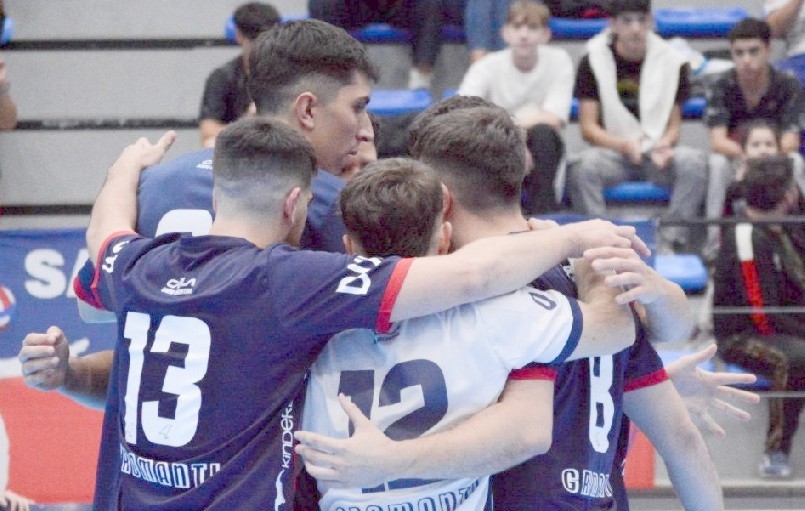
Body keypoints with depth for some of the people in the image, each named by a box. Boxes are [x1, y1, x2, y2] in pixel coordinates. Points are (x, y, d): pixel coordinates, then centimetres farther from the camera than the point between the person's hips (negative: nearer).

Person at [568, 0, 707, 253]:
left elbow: (673, 126, 5)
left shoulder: (670, 61, 3)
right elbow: (588, 128, -5)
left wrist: (665, 145, -18)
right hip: (613, 153, -1)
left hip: (657, 155, 1)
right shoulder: (593, 61, -1)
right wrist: (624, 145, -23)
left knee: (694, 163, -30)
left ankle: (669, 244, -25)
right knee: (584, 166, -35)